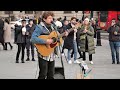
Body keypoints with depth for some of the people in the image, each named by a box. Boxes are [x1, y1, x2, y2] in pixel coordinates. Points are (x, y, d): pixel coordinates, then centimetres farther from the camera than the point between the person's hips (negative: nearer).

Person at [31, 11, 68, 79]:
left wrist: (63, 35, 6)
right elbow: (33, 39, -25)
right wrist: (45, 41, -29)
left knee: (51, 75, 11)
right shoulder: (40, 27, -12)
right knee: (43, 75, -5)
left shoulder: (52, 27, 11)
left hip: (51, 55, 7)